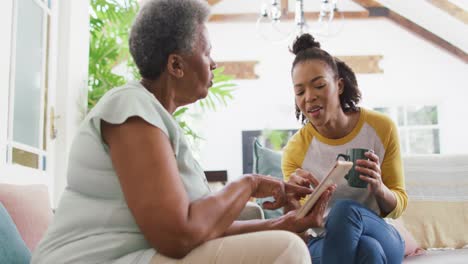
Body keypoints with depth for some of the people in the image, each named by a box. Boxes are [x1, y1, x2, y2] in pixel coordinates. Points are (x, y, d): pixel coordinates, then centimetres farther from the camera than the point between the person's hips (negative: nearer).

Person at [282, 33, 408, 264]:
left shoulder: (381, 128, -5)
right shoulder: (295, 150, -7)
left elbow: (398, 206, 2)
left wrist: (379, 189, -22)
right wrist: (291, 202, -29)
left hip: (382, 237, 2)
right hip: (324, 243, -1)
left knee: (344, 209, -32)